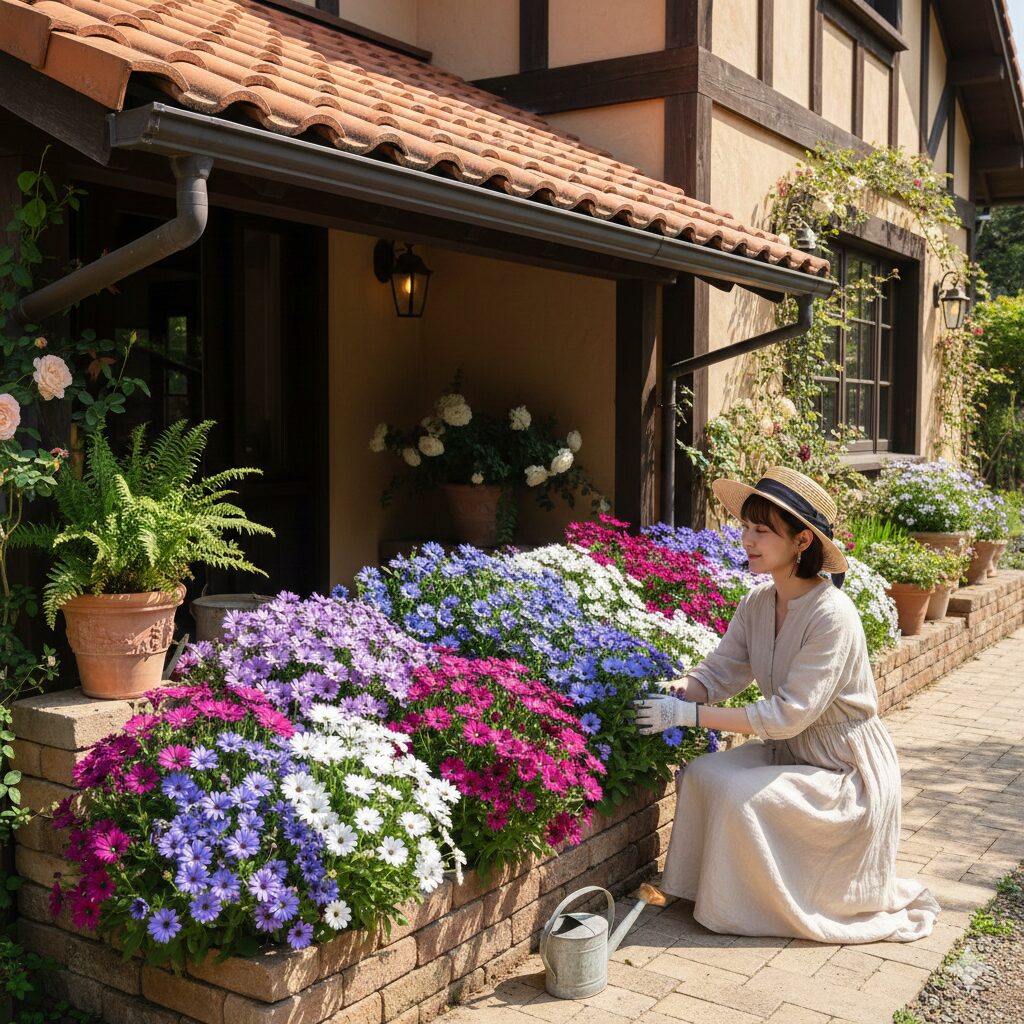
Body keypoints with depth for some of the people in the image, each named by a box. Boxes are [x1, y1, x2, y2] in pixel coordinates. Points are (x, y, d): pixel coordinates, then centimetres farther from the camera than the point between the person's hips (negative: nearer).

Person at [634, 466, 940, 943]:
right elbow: (718, 673, -5)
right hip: (788, 753, 7)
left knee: (740, 795, -24)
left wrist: (689, 715, -31)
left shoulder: (831, 615, -27)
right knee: (700, 773, -13)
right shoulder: (756, 604, -3)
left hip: (846, 774, -7)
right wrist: (675, 689, -27)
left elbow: (787, 714, -29)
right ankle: (707, 889, 6)